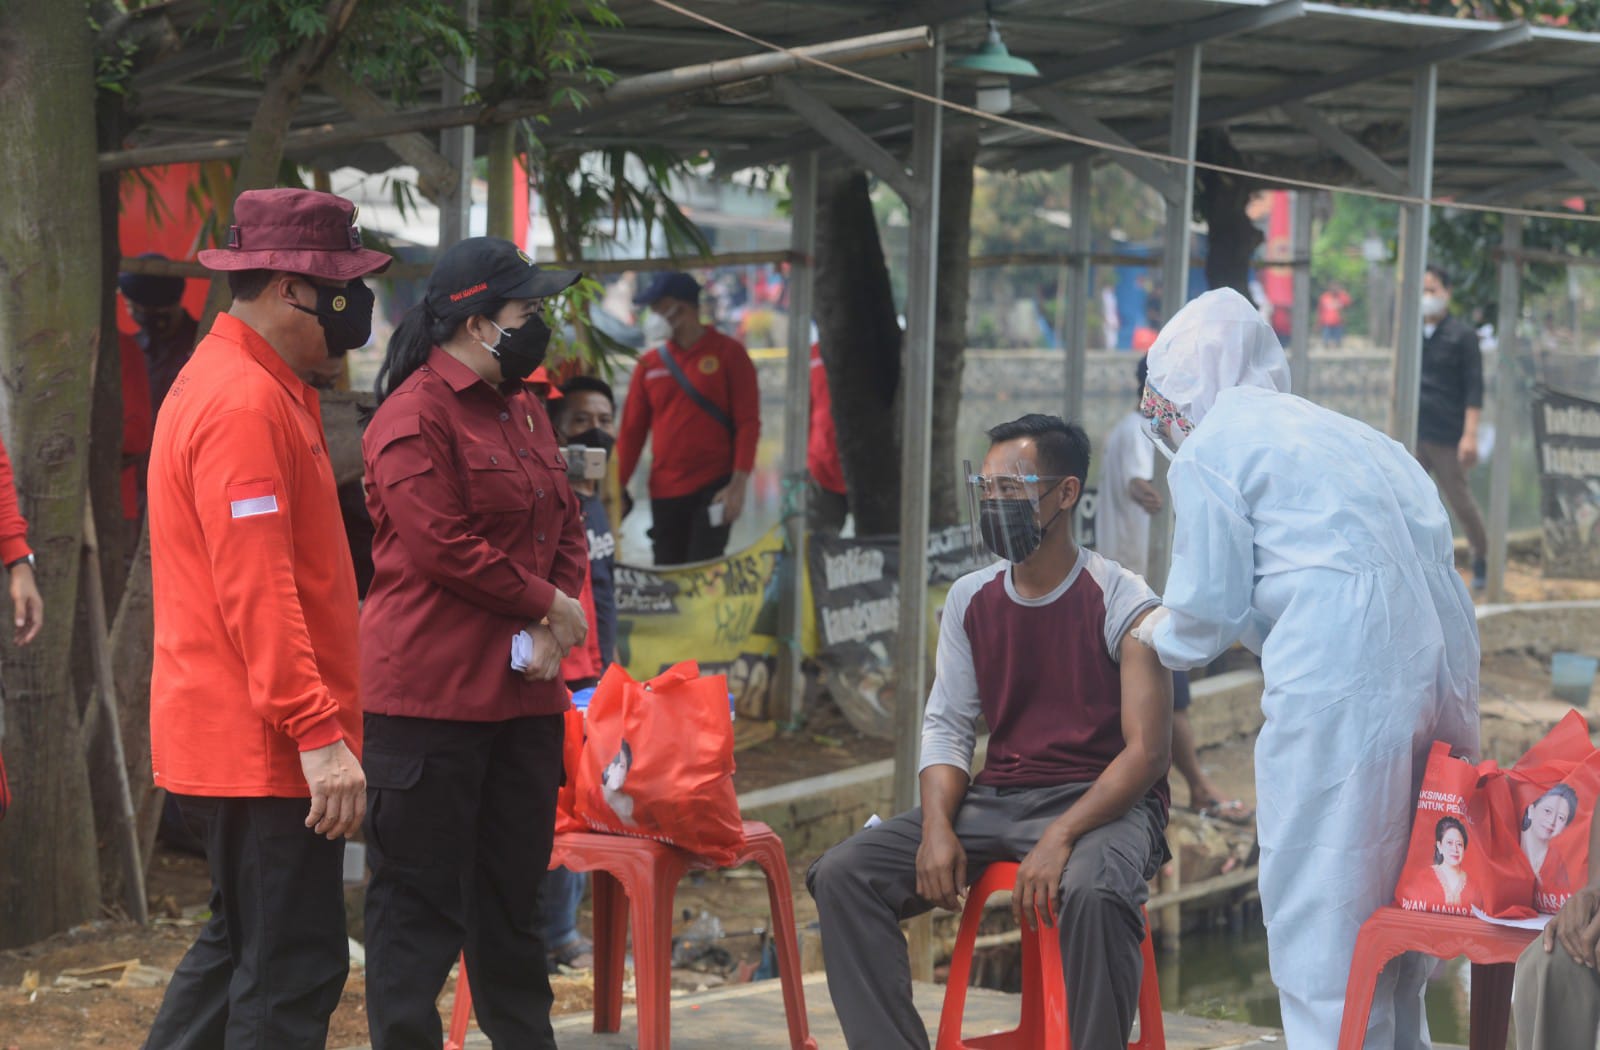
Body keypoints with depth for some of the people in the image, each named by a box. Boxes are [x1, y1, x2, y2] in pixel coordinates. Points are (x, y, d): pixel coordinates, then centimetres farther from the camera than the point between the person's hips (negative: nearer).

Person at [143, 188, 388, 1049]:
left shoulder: (243, 385, 16)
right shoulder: (245, 405, -18)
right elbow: (256, 591, -24)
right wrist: (319, 733, -25)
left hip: (222, 742, 11)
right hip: (262, 749, -11)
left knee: (241, 941, 19)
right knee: (294, 972, -6)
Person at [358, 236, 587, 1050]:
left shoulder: (523, 412, 17)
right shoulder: (414, 416, -12)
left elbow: (566, 527, 17)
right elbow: (443, 548, -19)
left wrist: (558, 627, 0)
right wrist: (547, 604, -10)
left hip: (522, 695, 9)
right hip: (431, 698, -9)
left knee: (514, 892, 16)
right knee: (422, 898, -3)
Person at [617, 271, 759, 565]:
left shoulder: (728, 354, -2)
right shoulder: (649, 363, 9)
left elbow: (748, 423, -6)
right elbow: (632, 431, 11)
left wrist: (738, 485, -14)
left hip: (714, 491, -4)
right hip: (665, 493, 4)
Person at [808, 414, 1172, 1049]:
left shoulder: (1123, 604, -8)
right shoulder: (970, 599, 10)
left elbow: (1146, 754, -13)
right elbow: (946, 726, 9)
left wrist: (1059, 838, -27)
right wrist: (937, 827, -11)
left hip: (1100, 803, -6)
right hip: (995, 800, 6)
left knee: (1091, 891, -41)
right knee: (841, 875, -13)